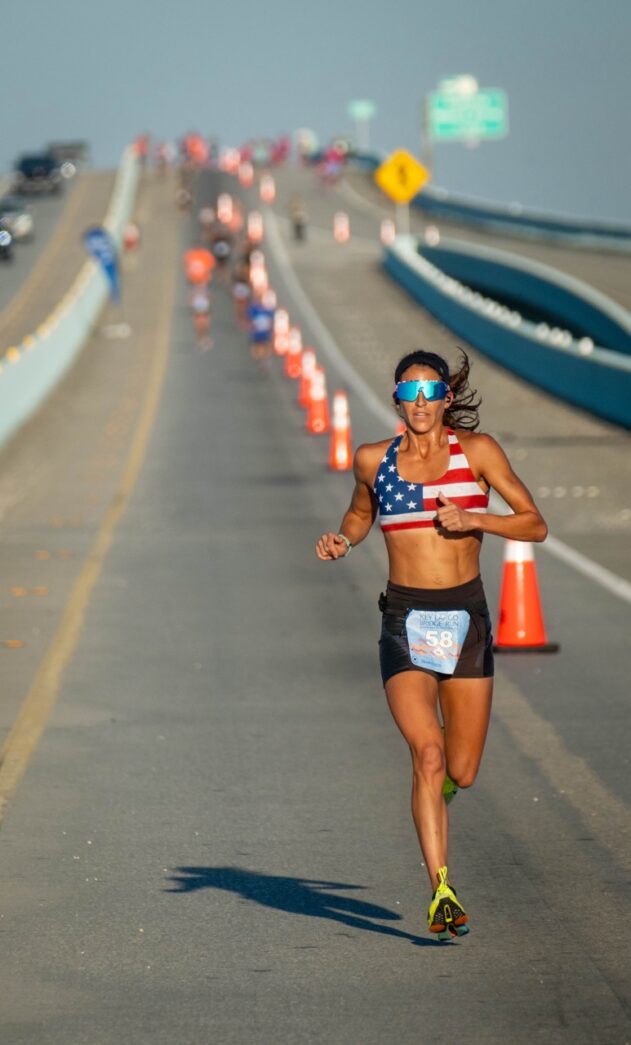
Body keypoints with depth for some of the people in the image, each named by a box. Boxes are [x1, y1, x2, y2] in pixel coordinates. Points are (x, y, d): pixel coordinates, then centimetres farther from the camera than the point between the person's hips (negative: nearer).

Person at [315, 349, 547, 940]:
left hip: (465, 616, 1)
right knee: (427, 753, -19)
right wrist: (342, 542, 5)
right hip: (405, 620, -1)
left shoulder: (476, 450, 1)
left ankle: (436, 782, 42)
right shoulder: (373, 460, 5)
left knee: (461, 772, 4)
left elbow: (535, 525, 0)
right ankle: (441, 892, -18)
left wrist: (475, 520, -15)